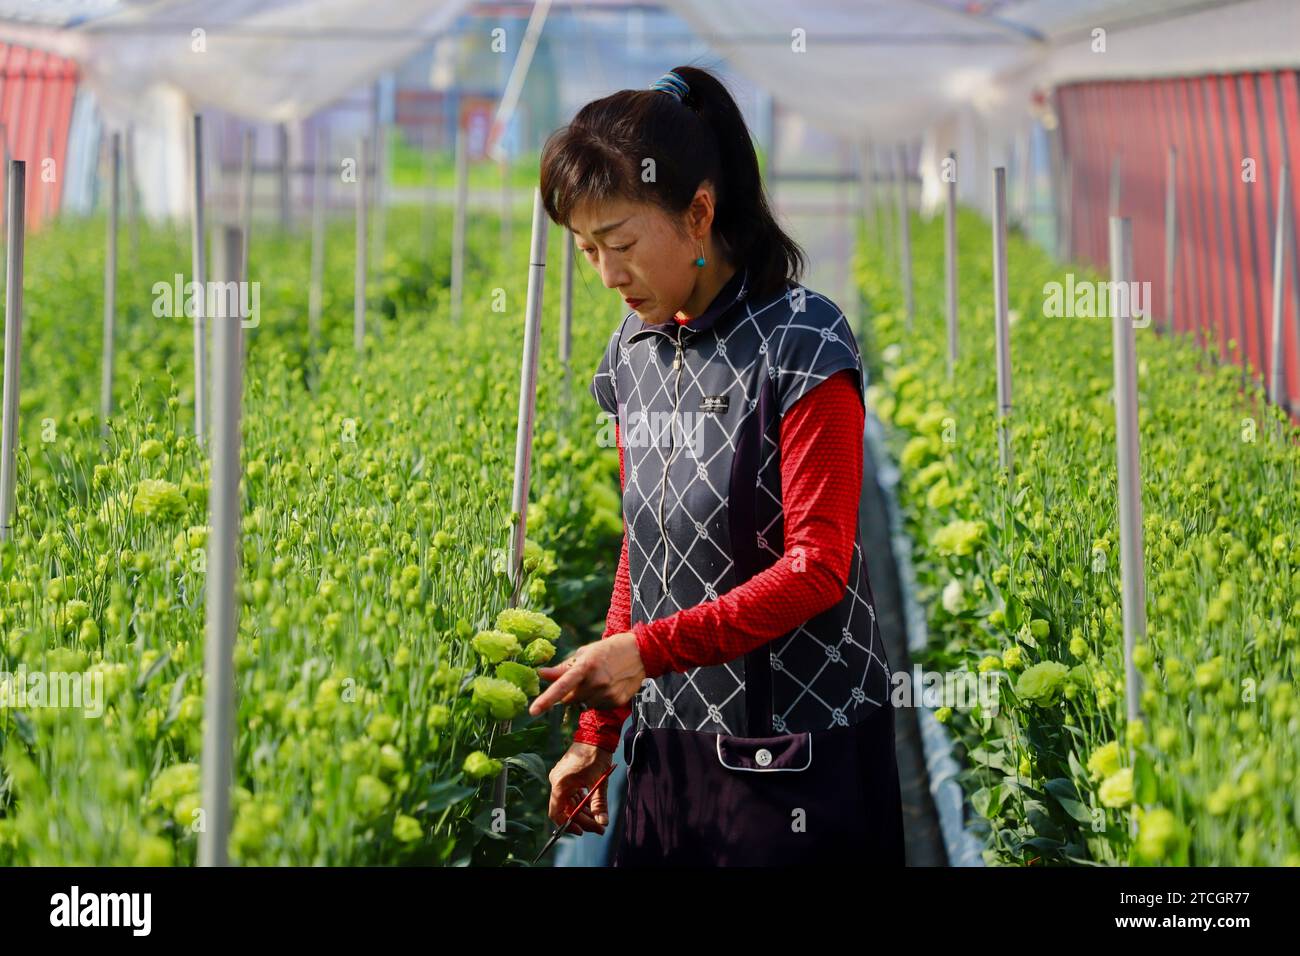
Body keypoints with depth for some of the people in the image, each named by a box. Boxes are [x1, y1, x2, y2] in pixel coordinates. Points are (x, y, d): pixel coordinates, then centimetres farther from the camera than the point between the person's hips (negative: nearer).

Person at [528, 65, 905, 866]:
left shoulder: (801, 344, -13)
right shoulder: (634, 353, 7)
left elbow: (818, 567, -17)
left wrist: (648, 648, -22)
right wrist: (597, 735, 14)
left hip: (798, 751, -6)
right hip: (670, 740, 6)